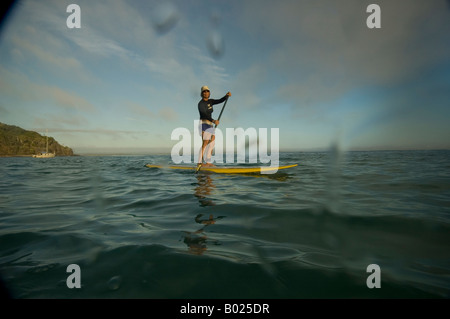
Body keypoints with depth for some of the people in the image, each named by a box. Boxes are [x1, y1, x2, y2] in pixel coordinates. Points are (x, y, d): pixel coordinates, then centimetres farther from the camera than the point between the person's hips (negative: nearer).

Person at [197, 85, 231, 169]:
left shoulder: (210, 101, 16)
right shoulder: (201, 103, -10)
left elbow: (220, 101, 10)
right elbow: (204, 114, -24)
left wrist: (227, 95, -8)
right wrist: (213, 120, -38)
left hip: (210, 124, 9)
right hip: (204, 123, -9)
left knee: (212, 143, 7)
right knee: (205, 143, -19)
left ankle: (208, 162, 10)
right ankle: (199, 163, -23)